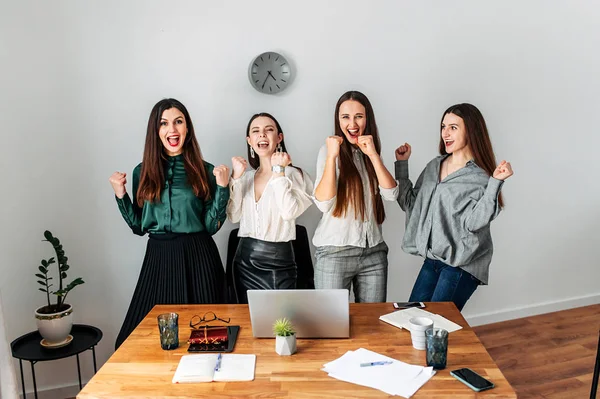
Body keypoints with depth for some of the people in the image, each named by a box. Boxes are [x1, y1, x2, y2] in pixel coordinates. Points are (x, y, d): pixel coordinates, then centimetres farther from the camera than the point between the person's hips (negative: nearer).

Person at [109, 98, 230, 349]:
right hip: (158, 257, 2)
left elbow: (212, 225, -4)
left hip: (197, 257, -2)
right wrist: (121, 195, -3)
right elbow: (139, 226, 8)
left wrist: (222, 187, -12)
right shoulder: (143, 172, 6)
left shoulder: (204, 171, 0)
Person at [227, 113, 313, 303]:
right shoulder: (246, 177, 10)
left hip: (278, 263, -5)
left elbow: (289, 212, -20)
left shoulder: (293, 174, -5)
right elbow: (233, 216, 1)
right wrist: (236, 177, -5)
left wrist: (278, 172, -16)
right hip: (244, 262, 5)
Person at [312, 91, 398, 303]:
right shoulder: (330, 150, -3)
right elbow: (324, 203, -16)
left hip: (374, 251, 4)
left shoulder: (370, 152, 11)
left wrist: (373, 155, -12)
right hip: (334, 252, -4)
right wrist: (331, 156, -21)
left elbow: (391, 194, -4)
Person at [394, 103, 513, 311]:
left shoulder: (480, 178, -12)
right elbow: (410, 204, 9)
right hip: (432, 260, 7)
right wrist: (402, 164, 6)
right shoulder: (434, 166, 7)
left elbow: (471, 222, -22)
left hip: (461, 265, -6)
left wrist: (495, 183, -30)